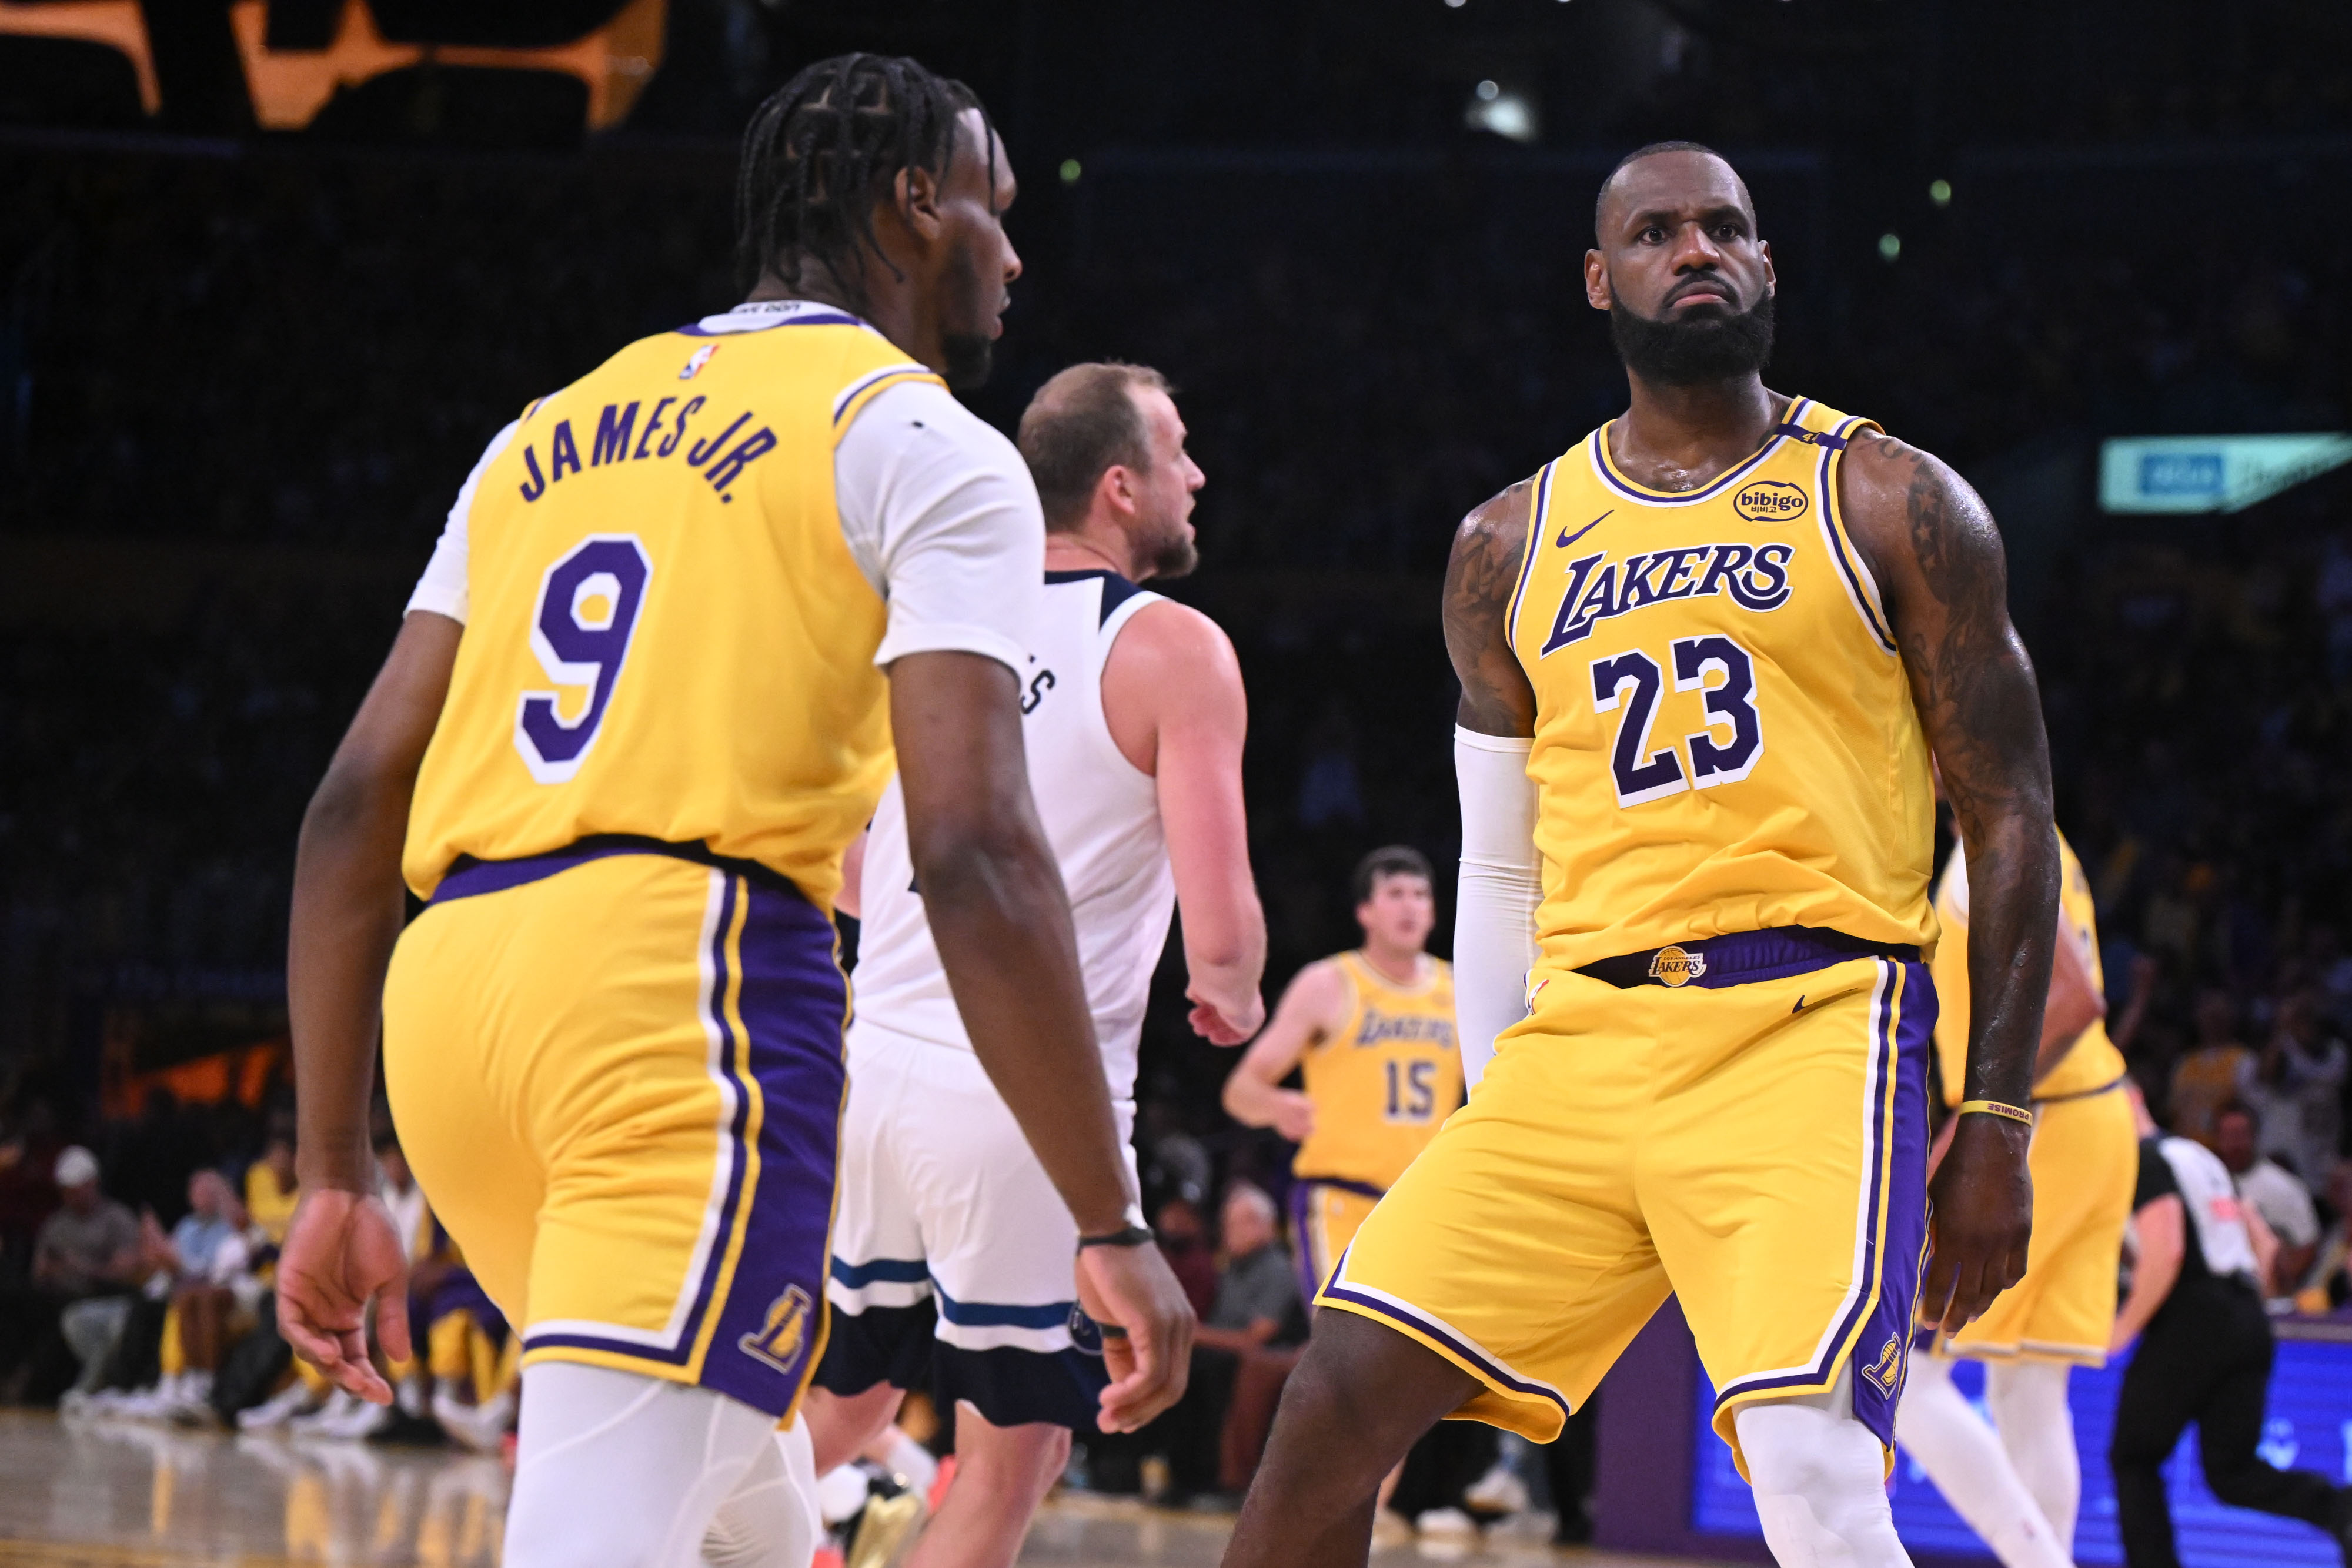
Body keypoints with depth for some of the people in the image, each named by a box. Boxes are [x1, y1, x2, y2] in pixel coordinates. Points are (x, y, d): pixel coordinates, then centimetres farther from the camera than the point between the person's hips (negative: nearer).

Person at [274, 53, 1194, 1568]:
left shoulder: (551, 434, 23)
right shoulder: (927, 449, 4)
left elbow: (356, 805, 17)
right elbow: (976, 854, -9)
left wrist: (338, 1175, 20)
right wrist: (1113, 1227, -7)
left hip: (452, 987, 7)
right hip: (689, 986, -7)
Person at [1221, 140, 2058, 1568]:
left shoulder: (1893, 506, 6)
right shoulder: (1514, 547, 17)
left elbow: (2012, 823, 4)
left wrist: (1998, 1125, -4)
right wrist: (1495, 1132, 15)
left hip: (1808, 1024, -4)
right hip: (1582, 1028, 4)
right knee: (1342, 1398, -4)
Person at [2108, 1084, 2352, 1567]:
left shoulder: (2144, 1163, -6)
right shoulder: (2199, 1155, 22)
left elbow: (2165, 1253, -20)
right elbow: (2261, 1242, 24)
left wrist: (2125, 1326, -11)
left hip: (2190, 1327, -8)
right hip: (2249, 1324, 8)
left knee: (2133, 1459, 7)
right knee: (2232, 1471, 8)